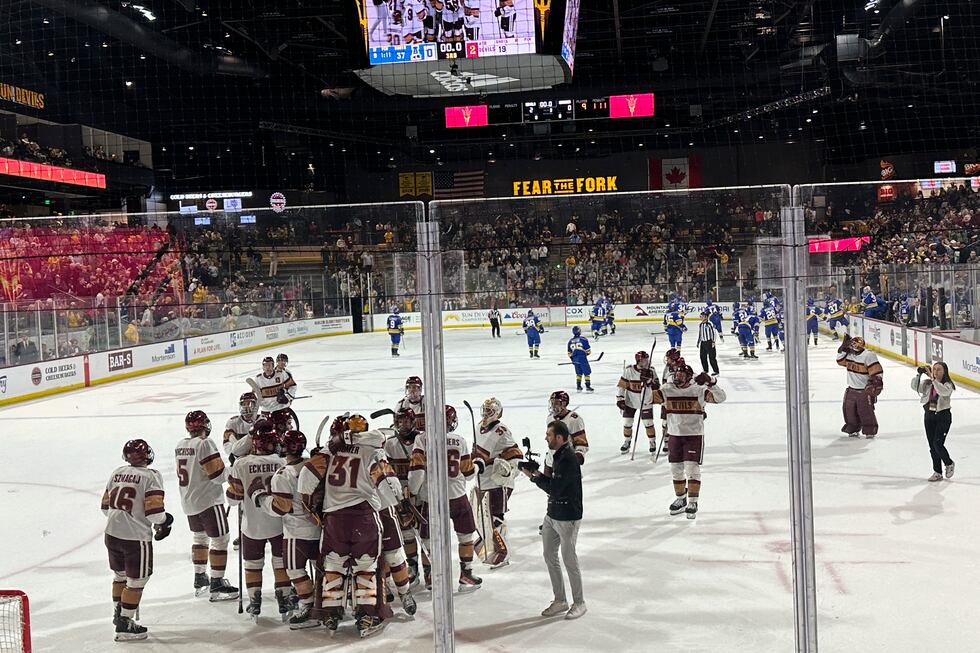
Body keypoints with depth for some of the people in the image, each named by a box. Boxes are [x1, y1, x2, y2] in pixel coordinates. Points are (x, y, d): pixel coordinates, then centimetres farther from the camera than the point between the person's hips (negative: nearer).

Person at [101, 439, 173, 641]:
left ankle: (118, 614, 39)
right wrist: (163, 524, 2)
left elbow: (106, 504, 14)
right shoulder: (151, 476, -12)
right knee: (136, 580, 5)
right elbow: (154, 508, -17)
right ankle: (124, 624, 6)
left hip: (112, 533, 7)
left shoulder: (117, 472, 7)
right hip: (136, 536, -7)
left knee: (120, 575, 24)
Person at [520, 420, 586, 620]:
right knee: (549, 556, 14)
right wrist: (538, 473, 0)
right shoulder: (559, 455, 8)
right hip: (552, 514, 10)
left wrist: (535, 476, -13)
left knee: (569, 560, 1)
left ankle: (579, 603, 17)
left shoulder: (569, 459, -23)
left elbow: (555, 488, -24)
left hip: (567, 518, -10)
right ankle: (560, 600, 25)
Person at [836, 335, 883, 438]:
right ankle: (853, 429, 25)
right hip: (852, 389, 7)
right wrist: (844, 346, 0)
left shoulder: (868, 355, -18)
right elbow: (840, 361, 10)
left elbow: (876, 371, -19)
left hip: (865, 389, -7)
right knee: (849, 410, 9)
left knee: (866, 411, -3)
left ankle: (870, 430, 11)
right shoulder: (849, 353, 3)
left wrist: (876, 384, -23)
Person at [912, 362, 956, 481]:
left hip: (943, 416, -5)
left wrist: (933, 378, -32)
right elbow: (915, 386, -8)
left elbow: (943, 391, -30)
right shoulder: (927, 383, 4)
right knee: (932, 446, 8)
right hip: (929, 415, 5)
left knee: (938, 444, -12)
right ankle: (937, 472, 18)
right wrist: (919, 374, -21)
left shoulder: (948, 384, -9)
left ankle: (949, 463, 16)